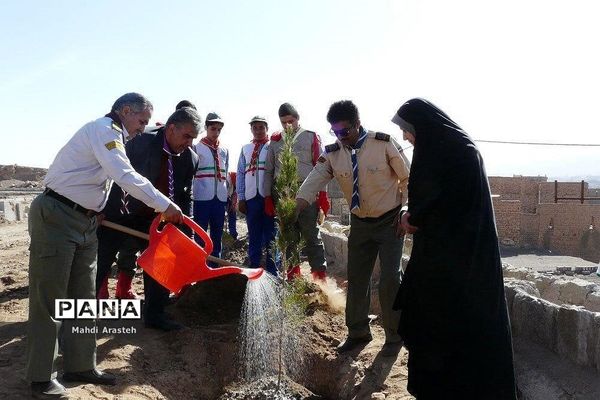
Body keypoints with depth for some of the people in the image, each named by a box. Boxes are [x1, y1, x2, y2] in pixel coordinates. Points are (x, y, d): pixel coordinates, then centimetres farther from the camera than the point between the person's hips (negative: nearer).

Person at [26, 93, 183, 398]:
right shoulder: (104, 128, -13)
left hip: (83, 221, 10)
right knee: (49, 300, -1)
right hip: (55, 217, -10)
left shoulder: (112, 136, 18)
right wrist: (165, 205, -23)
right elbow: (125, 176, -26)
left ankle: (80, 366, 21)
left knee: (83, 298, 11)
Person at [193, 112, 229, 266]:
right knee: (200, 236, -1)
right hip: (202, 197, -5)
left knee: (217, 236, 11)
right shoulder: (197, 147, 0)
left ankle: (214, 267, 20)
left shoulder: (224, 150, 14)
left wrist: (230, 195, 15)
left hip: (220, 197, 5)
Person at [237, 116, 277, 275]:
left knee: (270, 237, 0)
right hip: (251, 197, 4)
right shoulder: (245, 149, 16)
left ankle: (272, 273, 5)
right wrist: (240, 198, 6)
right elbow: (240, 173, 14)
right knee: (253, 237, 9)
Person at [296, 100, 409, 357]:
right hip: (360, 223, 4)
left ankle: (394, 336, 20)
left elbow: (408, 178, -7)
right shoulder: (332, 153, -8)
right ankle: (358, 333, 29)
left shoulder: (384, 144, -18)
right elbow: (313, 182, -16)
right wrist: (294, 212, -30)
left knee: (390, 280, -1)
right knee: (356, 278, 10)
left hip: (390, 222, -4)